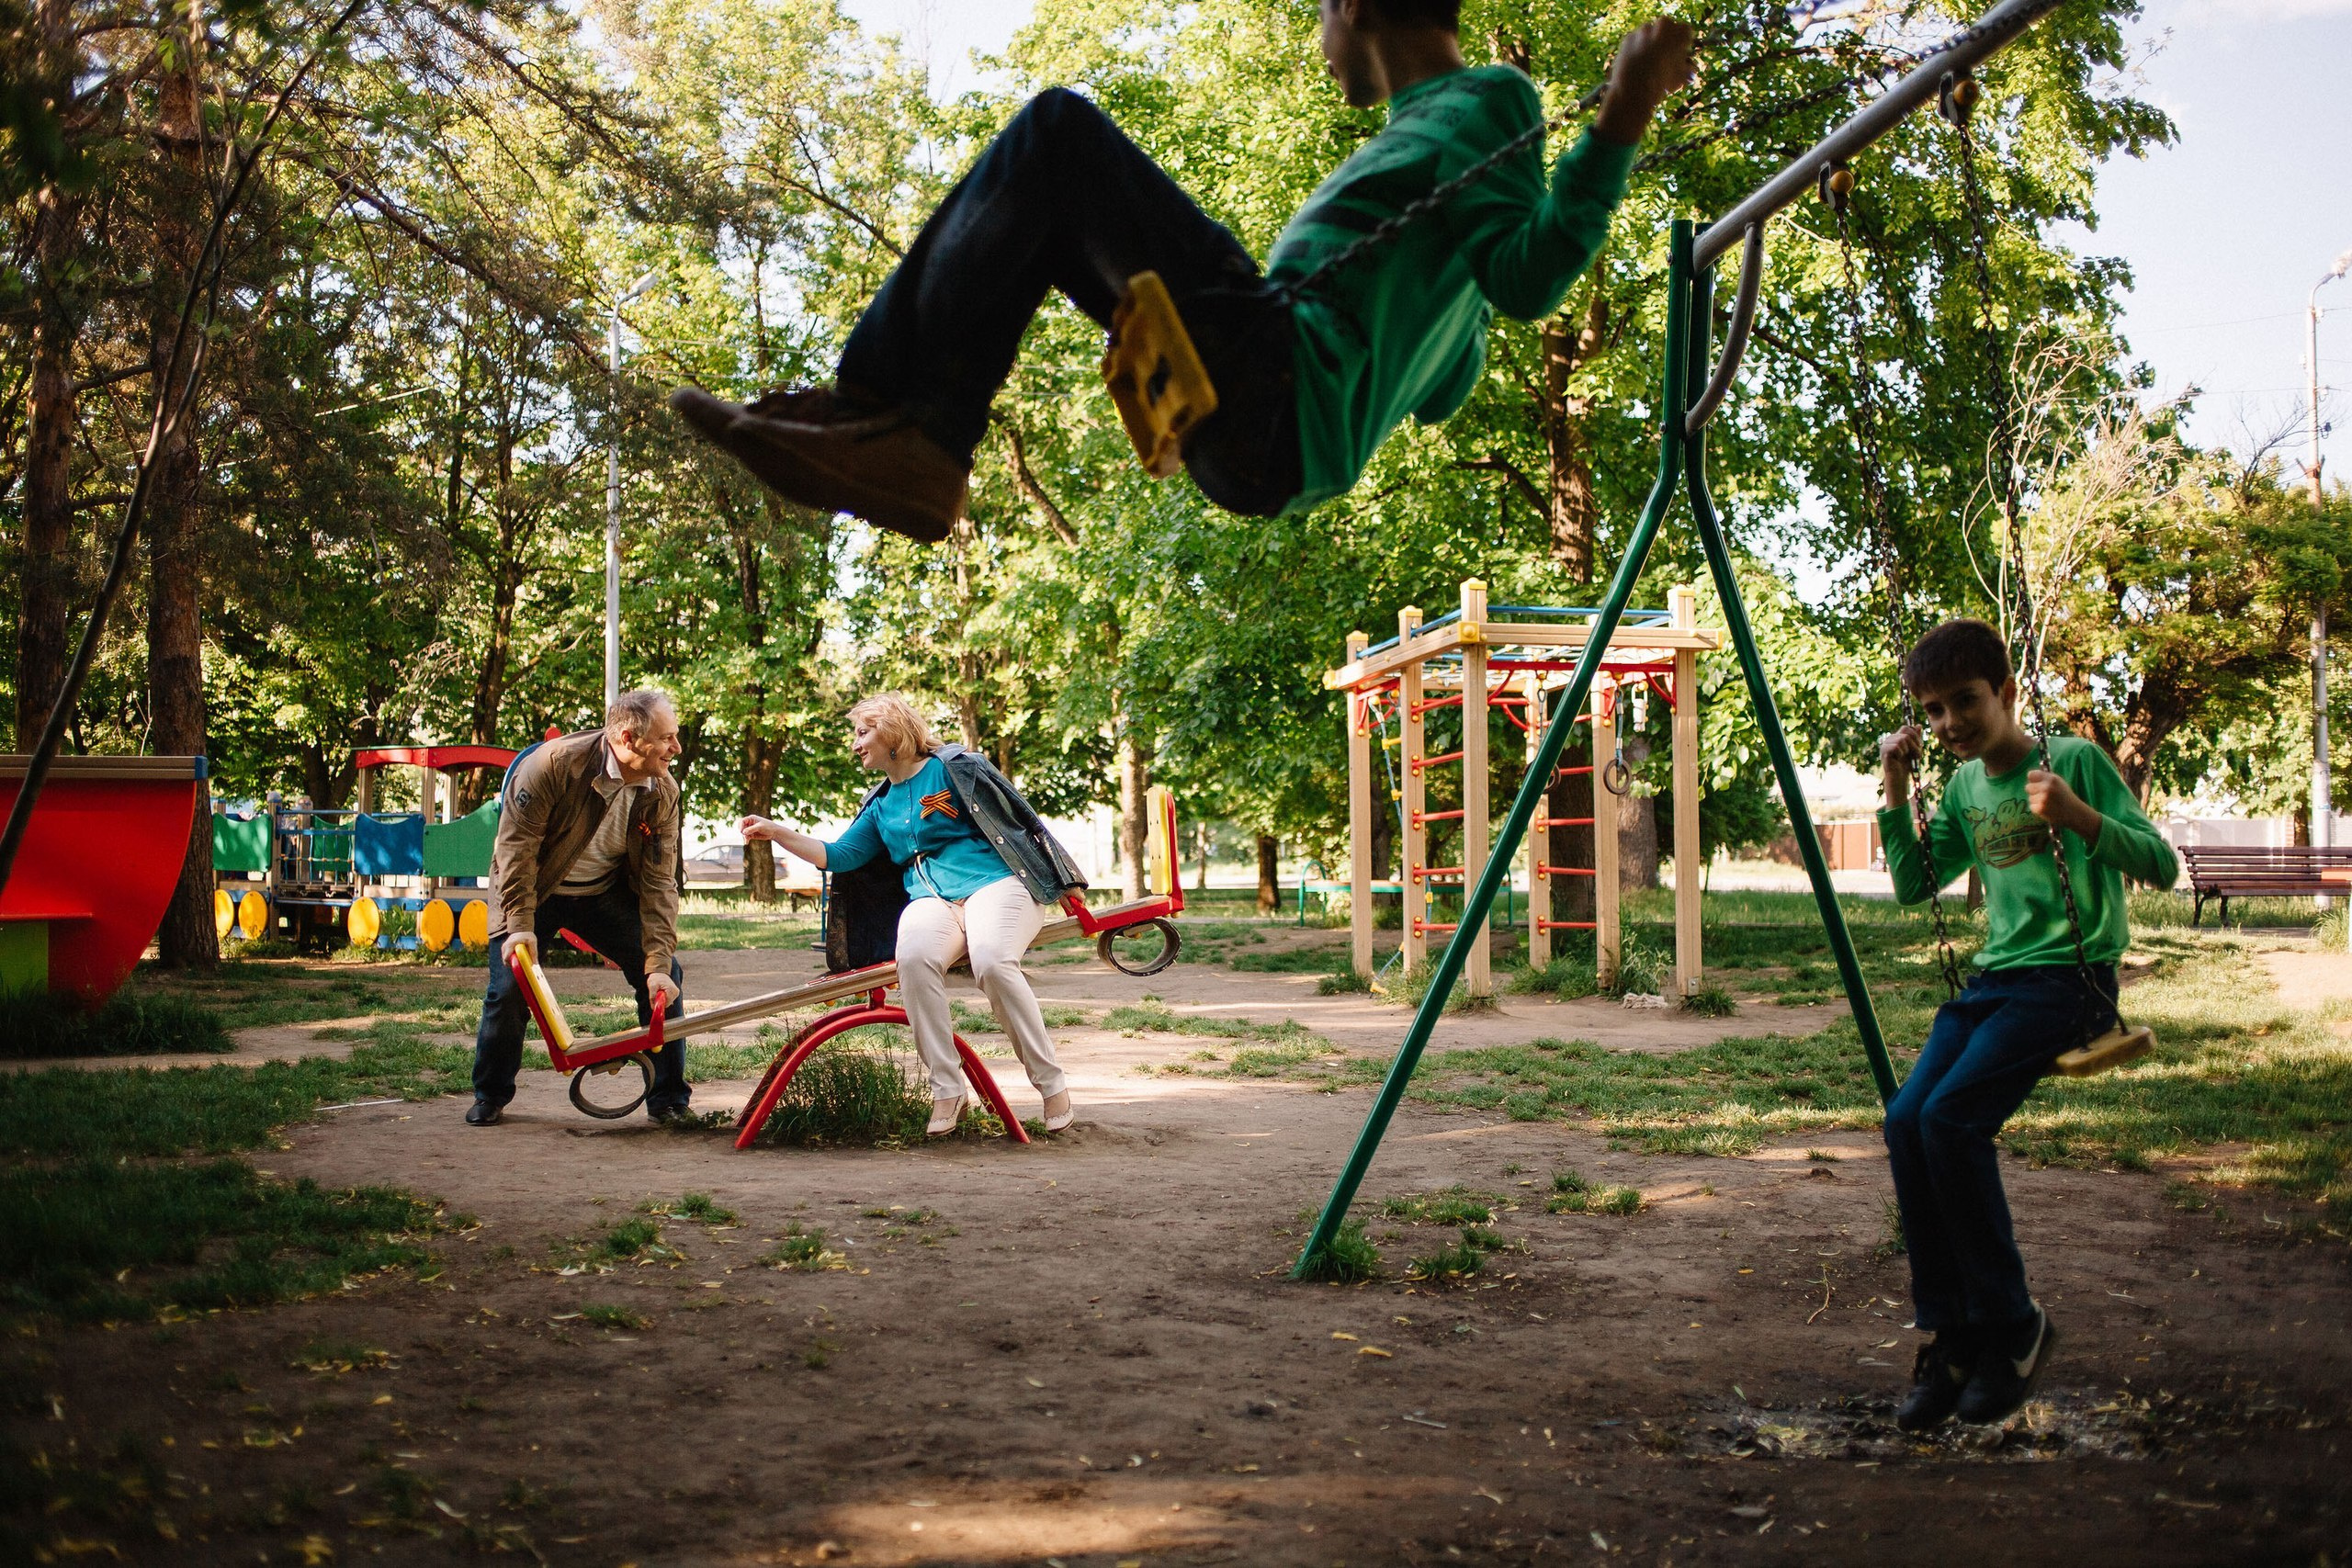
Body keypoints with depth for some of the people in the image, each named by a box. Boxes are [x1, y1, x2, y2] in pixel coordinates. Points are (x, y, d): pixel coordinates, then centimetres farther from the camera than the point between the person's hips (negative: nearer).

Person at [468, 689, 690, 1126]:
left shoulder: (663, 792, -15)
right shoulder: (554, 764, -27)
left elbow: (658, 882, -14)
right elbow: (516, 846, -21)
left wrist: (659, 963, -21)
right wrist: (520, 925, -25)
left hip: (606, 893, 3)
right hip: (536, 892, -3)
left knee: (665, 982, -7)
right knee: (509, 988, -11)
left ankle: (669, 1101, 7)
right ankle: (489, 1098, 13)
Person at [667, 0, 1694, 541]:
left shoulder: (1481, 106, 1)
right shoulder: (1452, 124, 28)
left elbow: (1526, 279, -18)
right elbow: (1439, 391, 31)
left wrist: (1621, 124, -25)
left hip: (1277, 382, -10)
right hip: (1262, 458, 10)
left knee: (1062, 131, -12)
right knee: (1040, 218, 22)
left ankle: (881, 400, -11)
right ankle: (915, 456, 1)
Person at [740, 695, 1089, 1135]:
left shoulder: (954, 766, 6)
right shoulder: (880, 807, 24)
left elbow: (1020, 818, 6)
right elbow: (838, 856, 22)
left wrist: (1064, 883, 4)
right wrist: (776, 833, 12)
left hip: (994, 881, -4)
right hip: (932, 899, 4)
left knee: (992, 962, -35)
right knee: (914, 955, -32)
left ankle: (1053, 1087, -22)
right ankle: (947, 1090, -27)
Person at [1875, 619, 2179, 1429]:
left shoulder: (2075, 760, -5)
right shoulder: (1964, 787, 14)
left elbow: (2161, 866, -10)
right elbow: (1914, 886, 17)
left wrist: (2078, 816, -26)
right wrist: (1896, 793, 7)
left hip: (2069, 977, -6)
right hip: (1993, 977, 6)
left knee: (1951, 1116, -25)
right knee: (1906, 1120, -15)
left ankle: (2010, 1326, -7)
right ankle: (1949, 1339, -5)